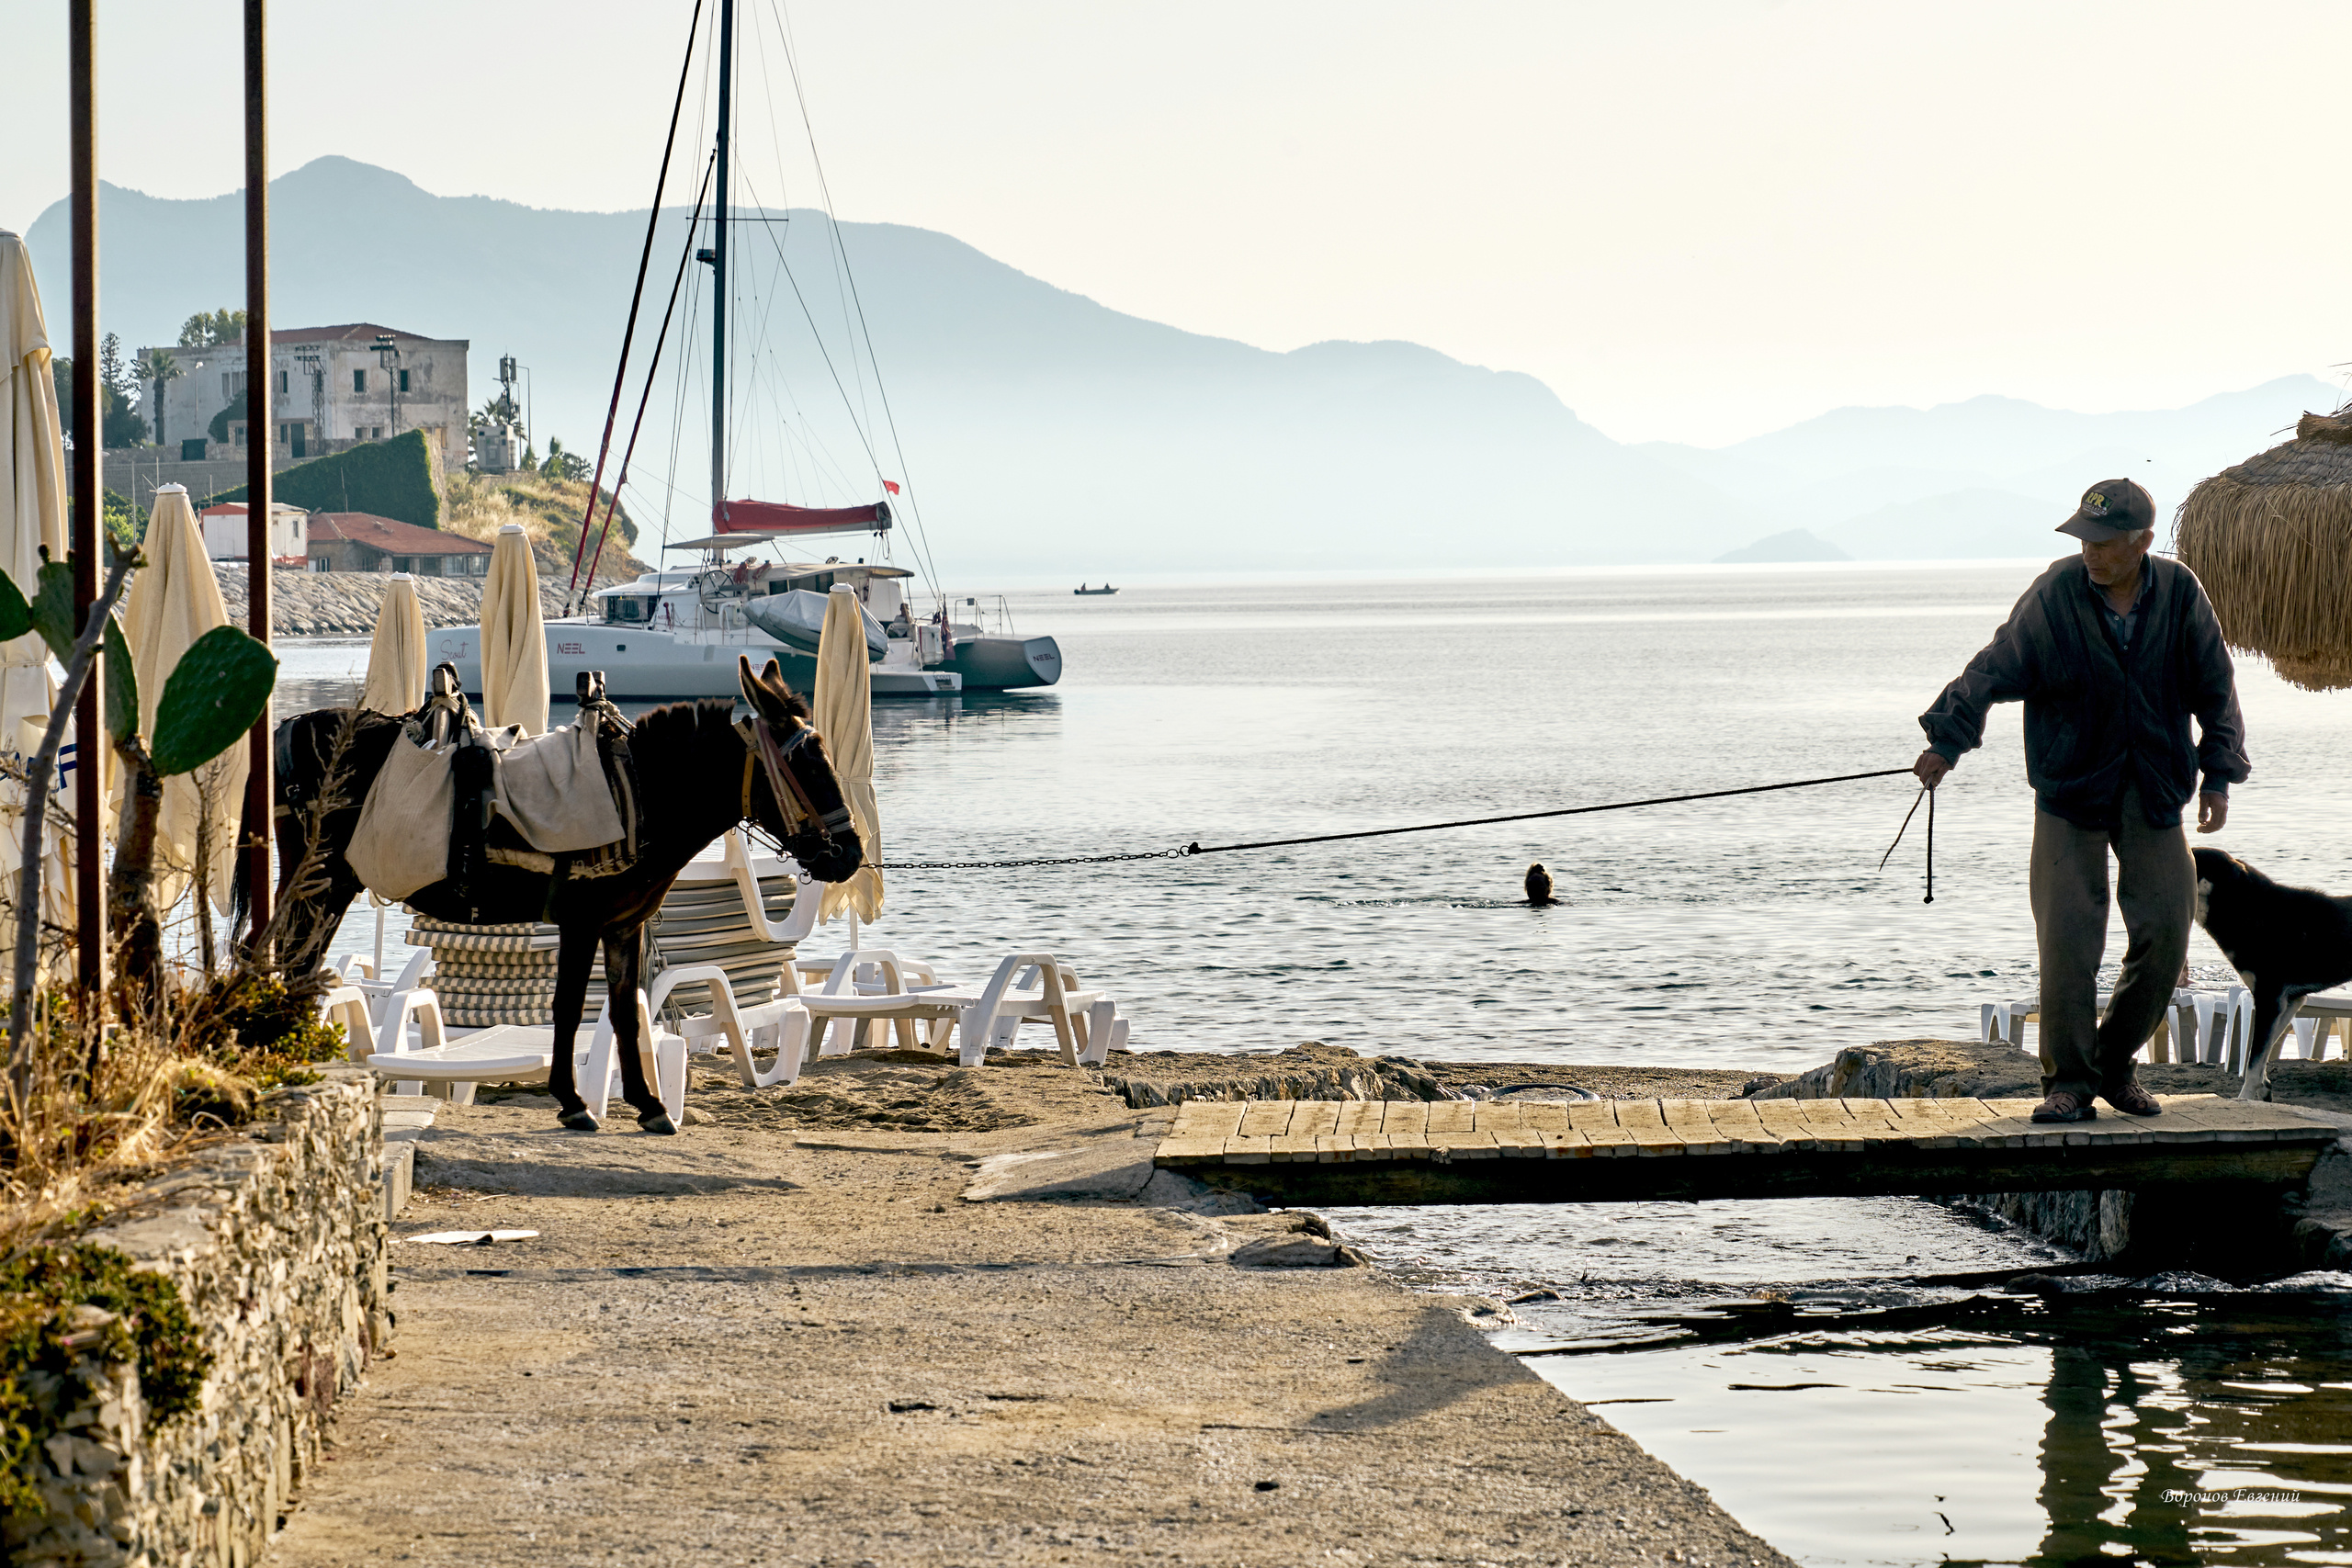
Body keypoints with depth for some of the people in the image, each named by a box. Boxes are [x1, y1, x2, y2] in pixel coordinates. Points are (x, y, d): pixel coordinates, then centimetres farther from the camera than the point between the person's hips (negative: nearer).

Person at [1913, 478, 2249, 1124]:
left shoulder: (2180, 594, -4)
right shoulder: (2055, 593, -12)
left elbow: (2215, 689, 5)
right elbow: (1993, 671, -9)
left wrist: (2218, 775, 3)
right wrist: (1946, 742, -17)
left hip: (2154, 790, 3)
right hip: (2071, 783, -2)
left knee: (2164, 928, -1)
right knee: (2068, 935, -10)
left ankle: (2115, 1063, 17)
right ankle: (2069, 1082, 0)